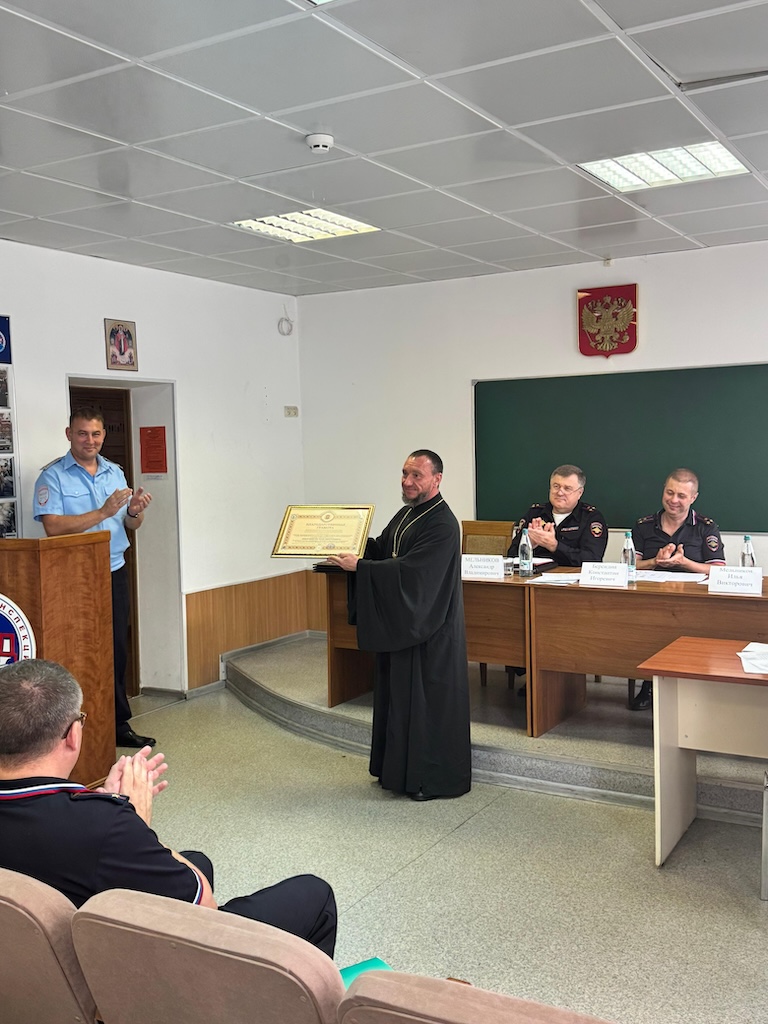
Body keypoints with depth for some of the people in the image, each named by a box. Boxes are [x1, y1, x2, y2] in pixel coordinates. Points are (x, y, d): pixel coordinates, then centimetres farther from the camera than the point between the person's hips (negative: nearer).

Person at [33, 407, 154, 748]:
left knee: (117, 651, 9)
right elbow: (53, 527, -19)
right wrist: (104, 512, -23)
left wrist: (134, 512, -10)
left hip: (114, 572, 5)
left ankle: (119, 724, 20)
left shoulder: (115, 473, 12)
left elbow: (130, 525, 13)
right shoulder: (53, 476, -6)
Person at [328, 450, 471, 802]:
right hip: (399, 623, 9)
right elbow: (381, 549, 16)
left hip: (428, 631, -9)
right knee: (398, 696, 16)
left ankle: (434, 778, 13)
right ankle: (399, 768, 29)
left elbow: (409, 571, -27)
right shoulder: (407, 514, 9)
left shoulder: (442, 524, -20)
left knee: (428, 702, 0)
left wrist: (359, 566, -26)